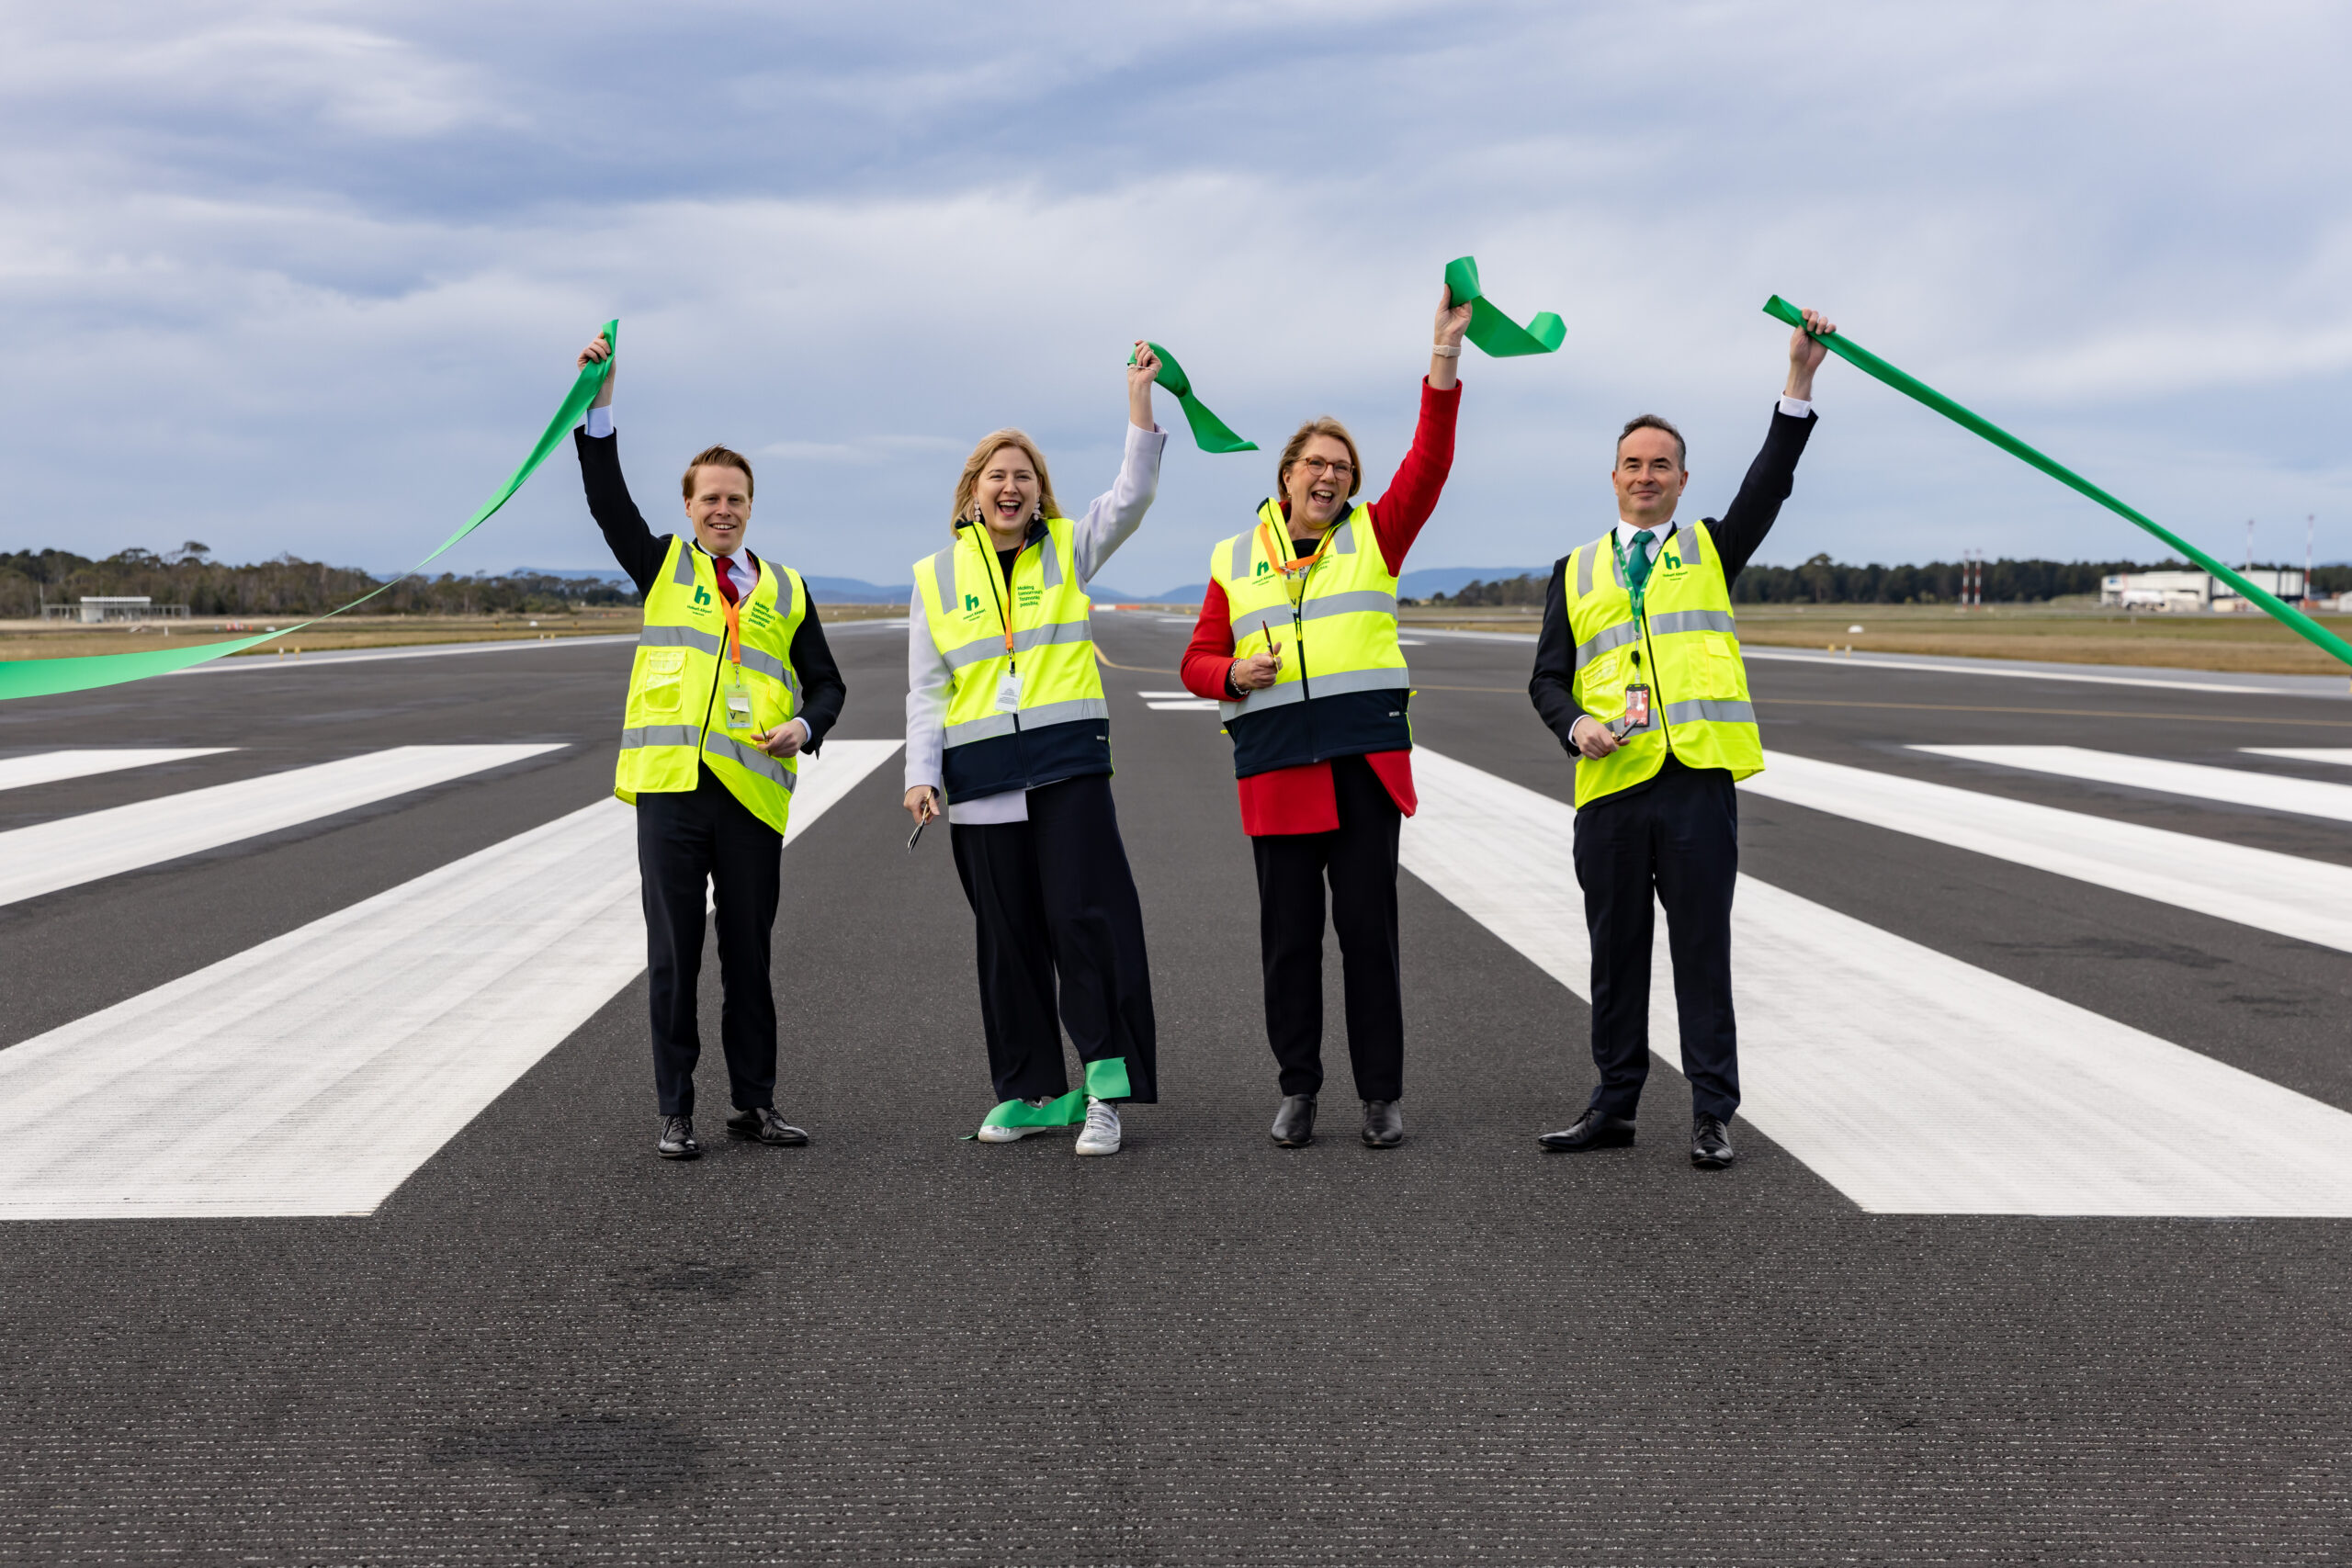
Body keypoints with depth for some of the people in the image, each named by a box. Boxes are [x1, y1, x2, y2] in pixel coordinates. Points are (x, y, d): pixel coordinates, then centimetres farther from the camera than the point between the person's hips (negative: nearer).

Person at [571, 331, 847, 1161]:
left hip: (752, 790, 2)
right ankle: (675, 1113, 6)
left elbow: (826, 683, 16)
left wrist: (804, 727, -5)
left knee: (748, 954, 7)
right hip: (669, 783, -1)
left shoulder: (784, 590, 15)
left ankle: (755, 1103, 16)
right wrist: (598, 406, -11)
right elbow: (608, 500, -1)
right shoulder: (663, 567, 12)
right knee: (673, 954, 0)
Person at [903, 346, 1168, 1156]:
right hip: (981, 776, 2)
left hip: (1069, 762, -1)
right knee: (1008, 937, 6)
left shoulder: (1068, 551, 9)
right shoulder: (936, 577, 10)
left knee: (1085, 917, -9)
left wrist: (1139, 395, -13)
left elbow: (1131, 494, -5)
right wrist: (921, 774, -4)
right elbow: (926, 690, 8)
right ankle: (1033, 1090, 15)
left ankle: (1106, 1087, -6)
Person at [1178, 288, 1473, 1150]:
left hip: (1366, 757, -1)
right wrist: (1235, 673, -10)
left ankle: (1382, 1094, 8)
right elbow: (1197, 662, 13)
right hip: (1275, 766, 1)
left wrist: (1445, 361, -12)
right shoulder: (1234, 559, 12)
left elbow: (1429, 462, -4)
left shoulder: (1373, 537, 9)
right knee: (1289, 933, 5)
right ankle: (1297, 1088, 15)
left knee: (1369, 929, 1)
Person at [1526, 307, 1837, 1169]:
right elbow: (1547, 678, 12)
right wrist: (1576, 725, -9)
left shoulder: (1710, 551, 13)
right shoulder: (1576, 571, 16)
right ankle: (1612, 1106, 17)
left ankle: (1713, 1115, 5)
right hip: (1610, 780, 2)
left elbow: (1769, 484, -3)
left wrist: (1799, 385, -13)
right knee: (1615, 952, 8)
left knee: (1702, 947, 0)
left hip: (1698, 776, -2)